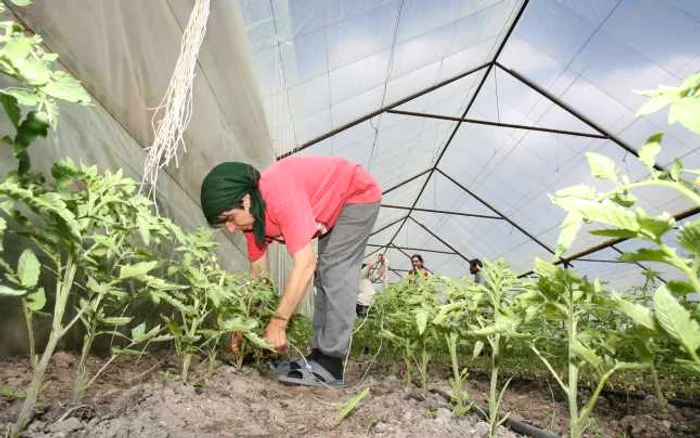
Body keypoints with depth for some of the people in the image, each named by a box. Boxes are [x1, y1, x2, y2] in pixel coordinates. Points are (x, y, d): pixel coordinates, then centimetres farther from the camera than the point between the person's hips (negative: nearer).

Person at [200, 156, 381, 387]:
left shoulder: (280, 197, -37)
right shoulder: (252, 215, -8)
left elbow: (306, 263, -39)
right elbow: (258, 272, -1)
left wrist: (278, 323, -33)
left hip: (358, 193, -9)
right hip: (334, 206, 9)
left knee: (335, 274, -16)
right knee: (325, 276, 6)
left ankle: (330, 364, -11)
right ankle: (320, 353, 12)